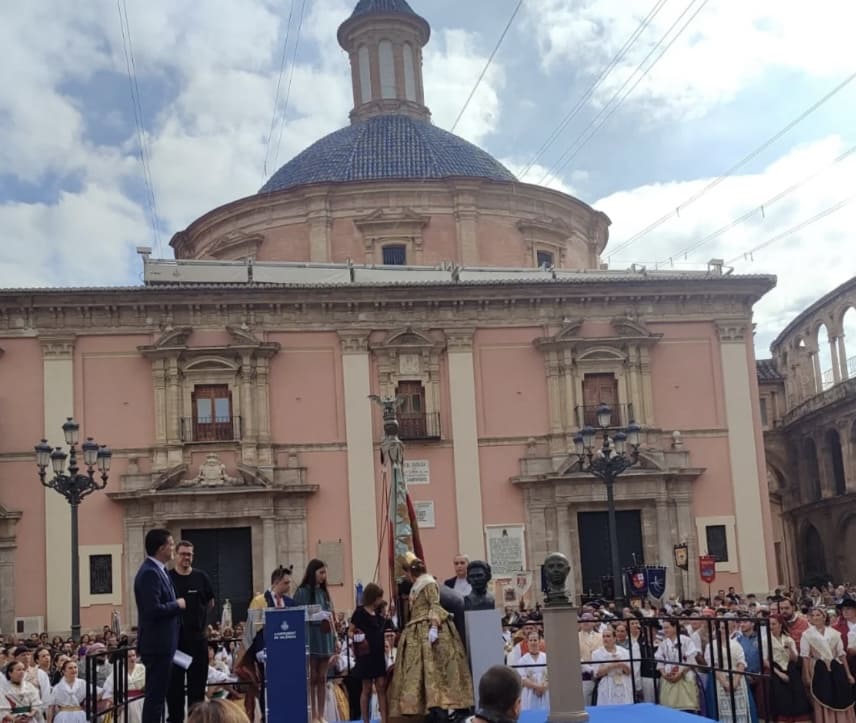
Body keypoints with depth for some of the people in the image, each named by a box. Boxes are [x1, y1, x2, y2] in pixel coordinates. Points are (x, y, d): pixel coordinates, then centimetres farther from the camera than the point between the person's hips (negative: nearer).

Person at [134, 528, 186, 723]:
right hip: (157, 644, -10)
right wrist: (177, 605, -13)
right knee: (155, 695, -6)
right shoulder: (150, 573, -18)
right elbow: (153, 610, -26)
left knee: (157, 694, 15)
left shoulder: (158, 570, 13)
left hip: (162, 644, 10)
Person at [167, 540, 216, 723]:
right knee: (174, 680, 2)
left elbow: (210, 603, 16)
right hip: (174, 636, -2)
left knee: (198, 680, 5)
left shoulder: (201, 577, 4)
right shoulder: (167, 578, -3)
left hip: (198, 635, 2)